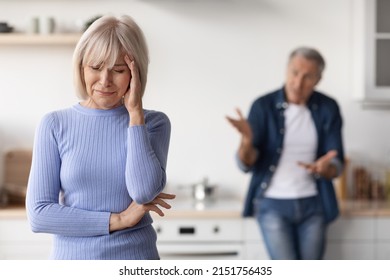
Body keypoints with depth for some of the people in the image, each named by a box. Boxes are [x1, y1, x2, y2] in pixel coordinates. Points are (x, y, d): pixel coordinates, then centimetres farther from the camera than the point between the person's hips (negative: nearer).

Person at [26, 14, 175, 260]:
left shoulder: (153, 123, -2)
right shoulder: (55, 125, -3)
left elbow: (145, 192, -18)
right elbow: (38, 214, -8)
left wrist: (135, 111, -14)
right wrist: (118, 219, -12)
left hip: (136, 257, 0)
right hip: (72, 258, 0)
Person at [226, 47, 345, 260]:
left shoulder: (328, 108, -4)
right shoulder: (264, 106, -10)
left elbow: (337, 165, -5)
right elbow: (246, 164, -13)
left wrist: (324, 169, -29)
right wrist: (247, 140, -35)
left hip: (312, 204, 3)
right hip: (273, 203, -3)